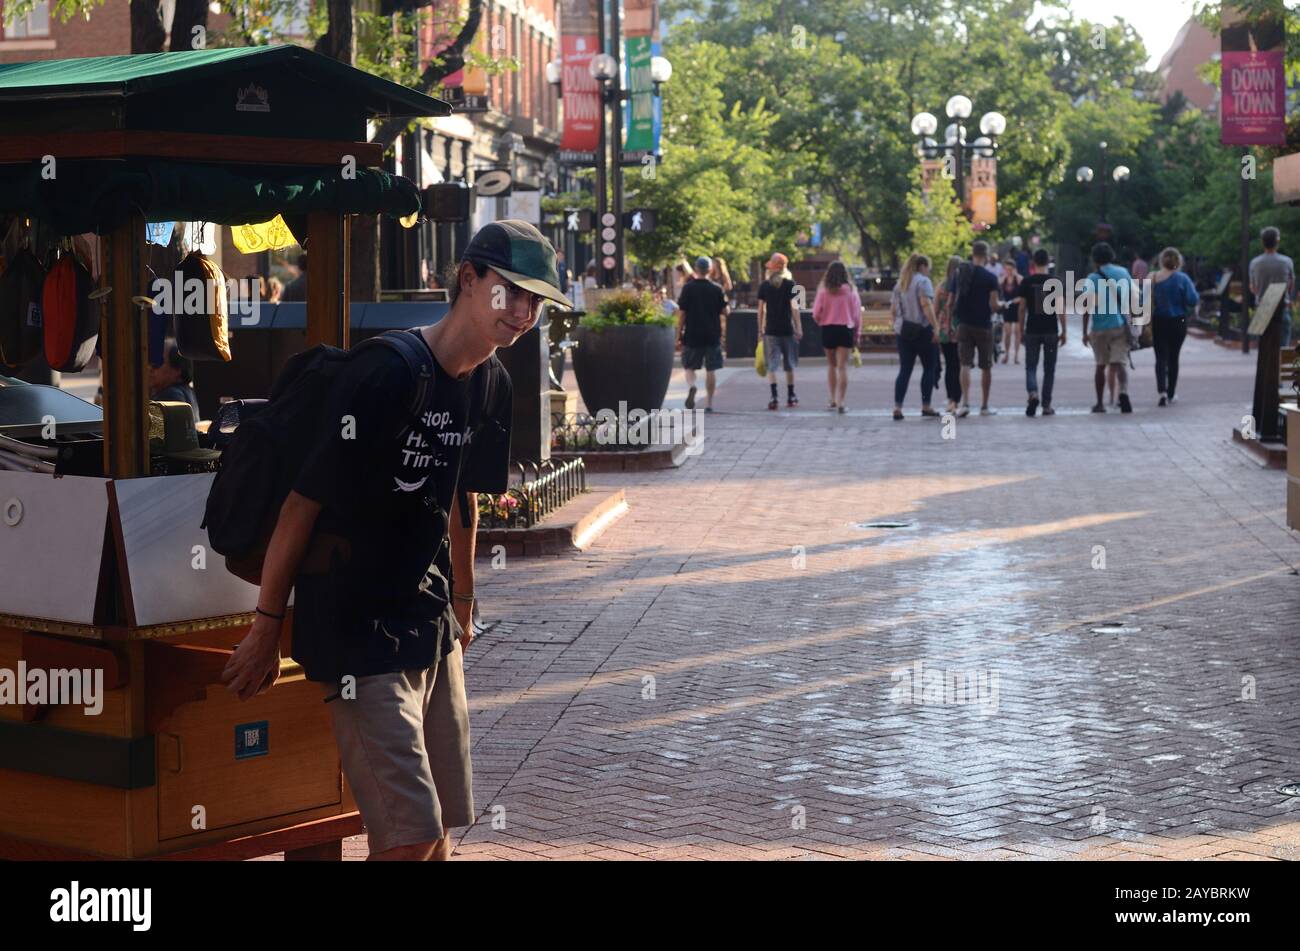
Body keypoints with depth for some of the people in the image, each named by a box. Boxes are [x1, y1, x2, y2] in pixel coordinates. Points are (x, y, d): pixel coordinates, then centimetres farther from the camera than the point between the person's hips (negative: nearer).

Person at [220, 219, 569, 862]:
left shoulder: (490, 385, 5)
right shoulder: (383, 373, -20)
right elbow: (303, 502, -15)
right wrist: (266, 627, -9)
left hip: (431, 624, 8)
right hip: (356, 632, -8)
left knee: (442, 825, 11)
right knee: (412, 835, -13)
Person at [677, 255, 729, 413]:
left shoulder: (688, 288, -5)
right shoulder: (716, 289, -2)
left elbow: (681, 313, -5)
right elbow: (725, 312, 0)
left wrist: (679, 336, 0)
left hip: (692, 335, -1)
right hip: (712, 335, 1)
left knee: (689, 366, 12)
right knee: (711, 370, 7)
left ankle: (691, 386, -18)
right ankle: (709, 403, 6)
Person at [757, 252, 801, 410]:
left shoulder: (765, 286, 2)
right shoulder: (790, 284, -4)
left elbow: (761, 309, 3)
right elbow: (793, 308, -7)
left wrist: (760, 329, 10)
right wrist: (798, 328, -4)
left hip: (770, 330, 1)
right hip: (787, 330, -1)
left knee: (771, 365, -1)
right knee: (789, 364, 13)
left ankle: (774, 397, -16)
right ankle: (791, 397, 21)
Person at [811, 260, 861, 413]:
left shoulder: (824, 291, -6)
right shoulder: (851, 290, -4)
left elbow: (816, 314, -6)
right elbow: (857, 313, -1)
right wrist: (857, 332, 10)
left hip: (828, 329, 0)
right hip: (846, 329, 0)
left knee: (831, 365, 17)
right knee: (842, 366, -1)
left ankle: (833, 400, 20)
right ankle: (840, 402, -9)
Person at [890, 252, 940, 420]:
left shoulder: (900, 284, 14)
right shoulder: (923, 281, -6)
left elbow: (892, 310, 15)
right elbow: (926, 304, -19)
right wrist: (935, 325, -19)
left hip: (903, 331, 6)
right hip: (922, 329, -6)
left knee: (904, 370, 5)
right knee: (929, 368, 7)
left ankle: (897, 407, -6)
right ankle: (926, 406, 7)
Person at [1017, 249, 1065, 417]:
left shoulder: (1026, 282, -2)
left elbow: (1022, 308, 0)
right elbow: (1061, 308, -4)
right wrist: (1064, 331, 3)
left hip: (1032, 331, 0)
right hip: (1051, 331, 0)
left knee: (1031, 366, 7)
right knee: (1049, 369, 9)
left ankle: (1033, 394, -20)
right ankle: (1047, 405, 10)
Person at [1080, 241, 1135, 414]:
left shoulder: (1092, 278, -5)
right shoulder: (1123, 273, 4)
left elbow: (1087, 306, -10)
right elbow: (1131, 299, 10)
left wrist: (1085, 332, -6)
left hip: (1100, 328, -1)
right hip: (1120, 326, 1)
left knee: (1101, 366, 12)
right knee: (1120, 363, -4)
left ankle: (1100, 403, 18)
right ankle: (1123, 392, -31)